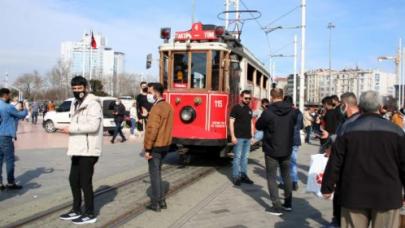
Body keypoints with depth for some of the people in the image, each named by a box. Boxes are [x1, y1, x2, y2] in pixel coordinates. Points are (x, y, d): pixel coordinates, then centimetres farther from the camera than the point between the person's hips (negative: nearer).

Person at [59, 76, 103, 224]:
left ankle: (90, 214, 10)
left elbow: (93, 126, -25)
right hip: (78, 149, 10)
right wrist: (72, 146, 13)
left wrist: (71, 129, -17)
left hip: (88, 150, -9)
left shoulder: (92, 103, -13)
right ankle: (76, 210, 30)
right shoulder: (76, 104, 18)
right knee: (73, 180, 16)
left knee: (85, 182, -2)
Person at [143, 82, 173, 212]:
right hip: (166, 144, 9)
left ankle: (156, 203, 8)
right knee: (157, 172, 19)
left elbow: (151, 130, -23)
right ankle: (161, 201, 22)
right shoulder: (168, 106, 10)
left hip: (155, 146, -9)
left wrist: (147, 148, -19)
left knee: (154, 173, 1)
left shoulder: (156, 108, -19)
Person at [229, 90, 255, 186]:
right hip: (239, 137, -6)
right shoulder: (236, 108, -4)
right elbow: (231, 122, -8)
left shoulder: (249, 110, 15)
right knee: (237, 157, -4)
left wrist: (252, 135, 13)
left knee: (245, 157, 9)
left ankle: (243, 175, 16)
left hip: (248, 138, 6)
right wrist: (233, 136, -14)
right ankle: (236, 176, 1)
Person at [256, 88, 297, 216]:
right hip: (287, 149, 5)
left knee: (272, 178, 5)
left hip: (271, 150, -4)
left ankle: (276, 206, 1)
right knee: (286, 176, 19)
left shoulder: (268, 112, -19)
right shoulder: (292, 111, -4)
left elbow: (258, 126, -5)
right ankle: (288, 204, 27)